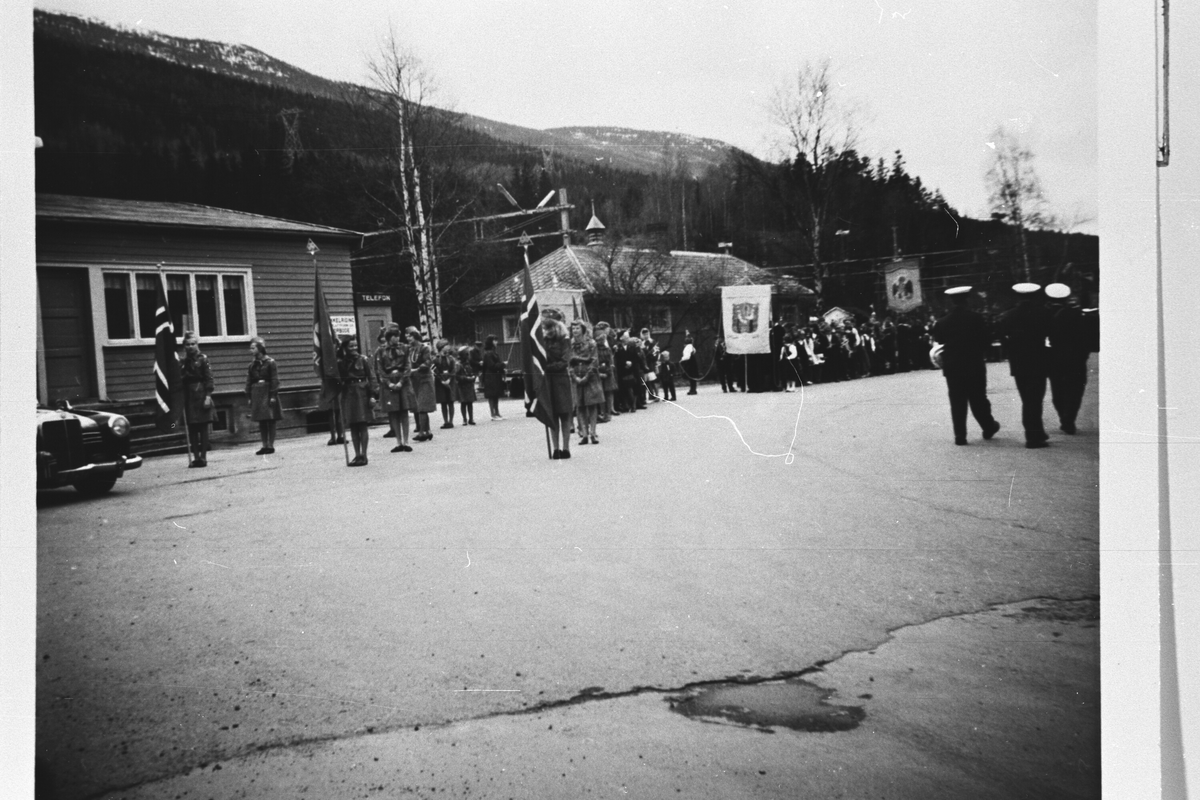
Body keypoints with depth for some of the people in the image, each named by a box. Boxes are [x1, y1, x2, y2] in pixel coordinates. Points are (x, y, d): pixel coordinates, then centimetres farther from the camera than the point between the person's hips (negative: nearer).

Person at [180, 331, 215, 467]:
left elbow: (209, 379, -7)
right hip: (188, 398, 5)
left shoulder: (203, 359, -1)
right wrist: (182, 399, 7)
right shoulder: (183, 363, 12)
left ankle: (203, 457, 3)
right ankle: (195, 457, 9)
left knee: (203, 428, -1)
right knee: (191, 429, 5)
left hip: (201, 396, -5)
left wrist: (208, 396, -14)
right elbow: (181, 381, 12)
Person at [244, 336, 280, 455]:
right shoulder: (252, 365, 9)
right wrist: (249, 396, 5)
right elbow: (249, 381, 11)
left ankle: (271, 445, 4)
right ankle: (264, 445, 13)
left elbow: (274, 380, -9)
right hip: (257, 395, 5)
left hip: (267, 394, -5)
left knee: (271, 421, 0)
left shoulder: (270, 362, -7)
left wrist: (273, 395, -13)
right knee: (261, 422, 7)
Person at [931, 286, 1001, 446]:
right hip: (975, 366, -2)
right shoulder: (976, 318, -8)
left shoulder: (942, 322, -1)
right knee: (978, 399, 12)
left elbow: (939, 343, 3)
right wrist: (980, 353, 11)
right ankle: (988, 427, 25)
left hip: (952, 368, 2)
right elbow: (987, 340, -6)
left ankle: (960, 435, 2)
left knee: (957, 403, 4)